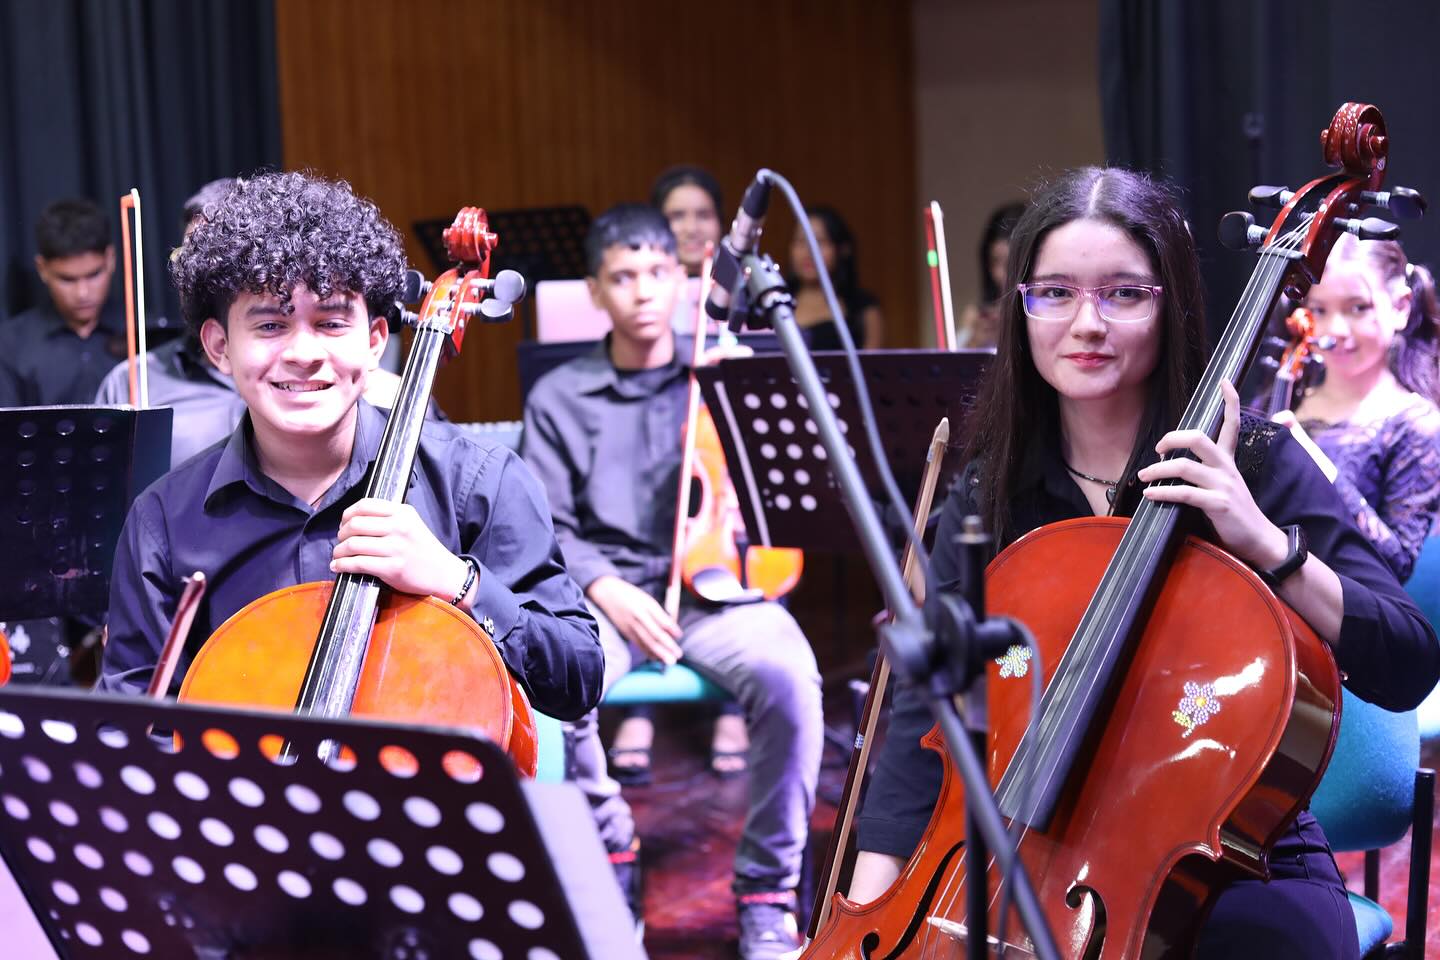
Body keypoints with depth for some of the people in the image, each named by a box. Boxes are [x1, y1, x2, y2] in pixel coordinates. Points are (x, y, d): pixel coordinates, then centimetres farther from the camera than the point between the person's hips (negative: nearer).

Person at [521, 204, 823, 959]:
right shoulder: (559, 399, 12)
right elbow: (547, 529, 6)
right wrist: (608, 590, -11)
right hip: (608, 592, 0)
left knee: (786, 675, -33)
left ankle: (768, 891, -13)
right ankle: (607, 853, -3)